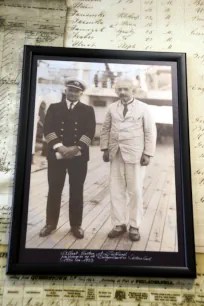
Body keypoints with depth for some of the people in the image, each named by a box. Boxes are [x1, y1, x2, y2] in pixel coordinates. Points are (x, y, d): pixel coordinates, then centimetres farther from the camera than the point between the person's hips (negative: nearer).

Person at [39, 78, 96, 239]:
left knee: (76, 191, 5)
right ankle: (51, 223, 22)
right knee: (54, 190, 6)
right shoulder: (54, 107, 11)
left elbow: (90, 132, -2)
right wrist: (59, 147, -15)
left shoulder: (88, 110, 10)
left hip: (79, 156, 0)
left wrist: (76, 148, -15)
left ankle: (76, 225, 18)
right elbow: (48, 129, -1)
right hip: (56, 154, 1)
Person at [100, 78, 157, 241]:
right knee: (116, 191, 5)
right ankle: (119, 224, 18)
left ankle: (134, 226, 16)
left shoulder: (143, 108, 2)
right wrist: (105, 148, 4)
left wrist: (148, 153, -7)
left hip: (135, 154, -3)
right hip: (116, 154, 3)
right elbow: (106, 129, 13)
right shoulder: (112, 108, 11)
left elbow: (150, 131, -1)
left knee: (135, 191, 2)